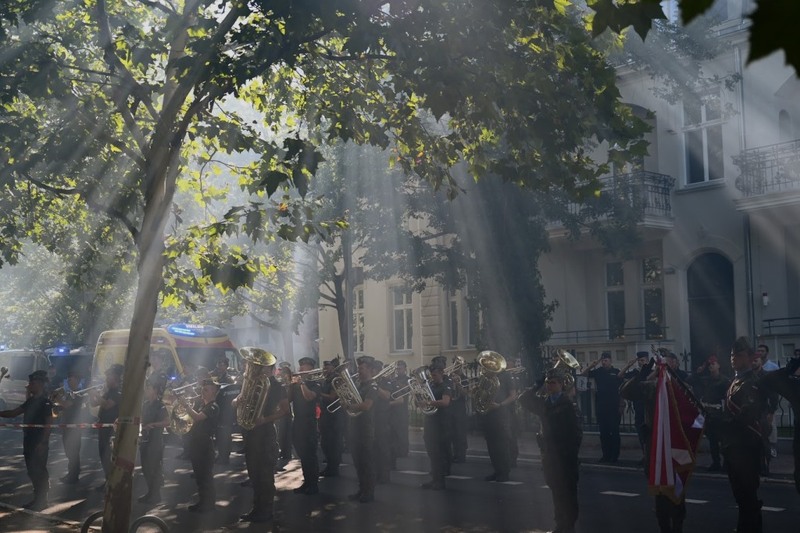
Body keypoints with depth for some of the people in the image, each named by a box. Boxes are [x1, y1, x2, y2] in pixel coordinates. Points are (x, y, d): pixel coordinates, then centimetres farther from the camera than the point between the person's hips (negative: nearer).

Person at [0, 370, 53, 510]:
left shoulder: (46, 402, -13)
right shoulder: (30, 401, 13)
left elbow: (49, 424, -17)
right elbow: (13, 413, 18)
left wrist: (42, 443, -21)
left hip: (39, 444, -8)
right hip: (29, 443, 8)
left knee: (39, 471, -2)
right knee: (32, 471, 13)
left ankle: (42, 500, 7)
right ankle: (37, 498, 22)